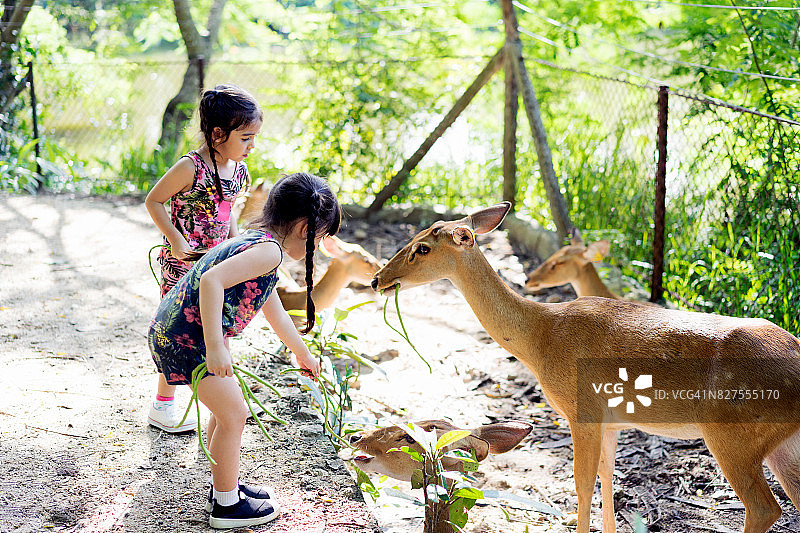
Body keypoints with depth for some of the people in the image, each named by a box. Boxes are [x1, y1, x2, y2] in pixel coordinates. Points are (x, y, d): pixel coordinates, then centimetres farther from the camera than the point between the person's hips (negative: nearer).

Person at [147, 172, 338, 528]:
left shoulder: (255, 240, 16)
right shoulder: (268, 250, -17)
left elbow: (274, 311, 31)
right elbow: (212, 280, -33)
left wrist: (302, 353, 44)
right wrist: (216, 347, -33)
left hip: (171, 330, 10)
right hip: (186, 338, -10)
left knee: (227, 407, 22)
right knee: (233, 414, 2)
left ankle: (225, 485, 37)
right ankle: (227, 506, 16)